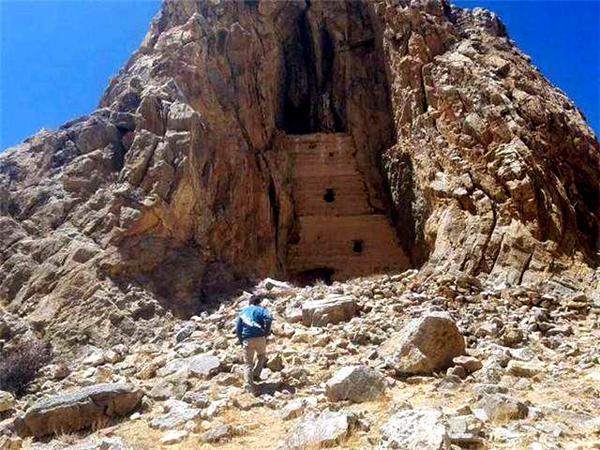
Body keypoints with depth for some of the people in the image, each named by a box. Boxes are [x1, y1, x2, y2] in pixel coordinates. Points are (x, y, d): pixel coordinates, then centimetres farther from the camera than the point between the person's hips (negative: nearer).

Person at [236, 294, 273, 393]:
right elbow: (269, 318, -13)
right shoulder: (261, 310, 10)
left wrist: (241, 341, 18)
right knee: (261, 356, 29)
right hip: (260, 338, -1)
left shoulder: (243, 311, 20)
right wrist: (266, 332, -4)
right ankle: (255, 374, 23)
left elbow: (238, 328, 14)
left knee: (248, 364, 7)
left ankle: (250, 387, -2)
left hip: (247, 340, 2)